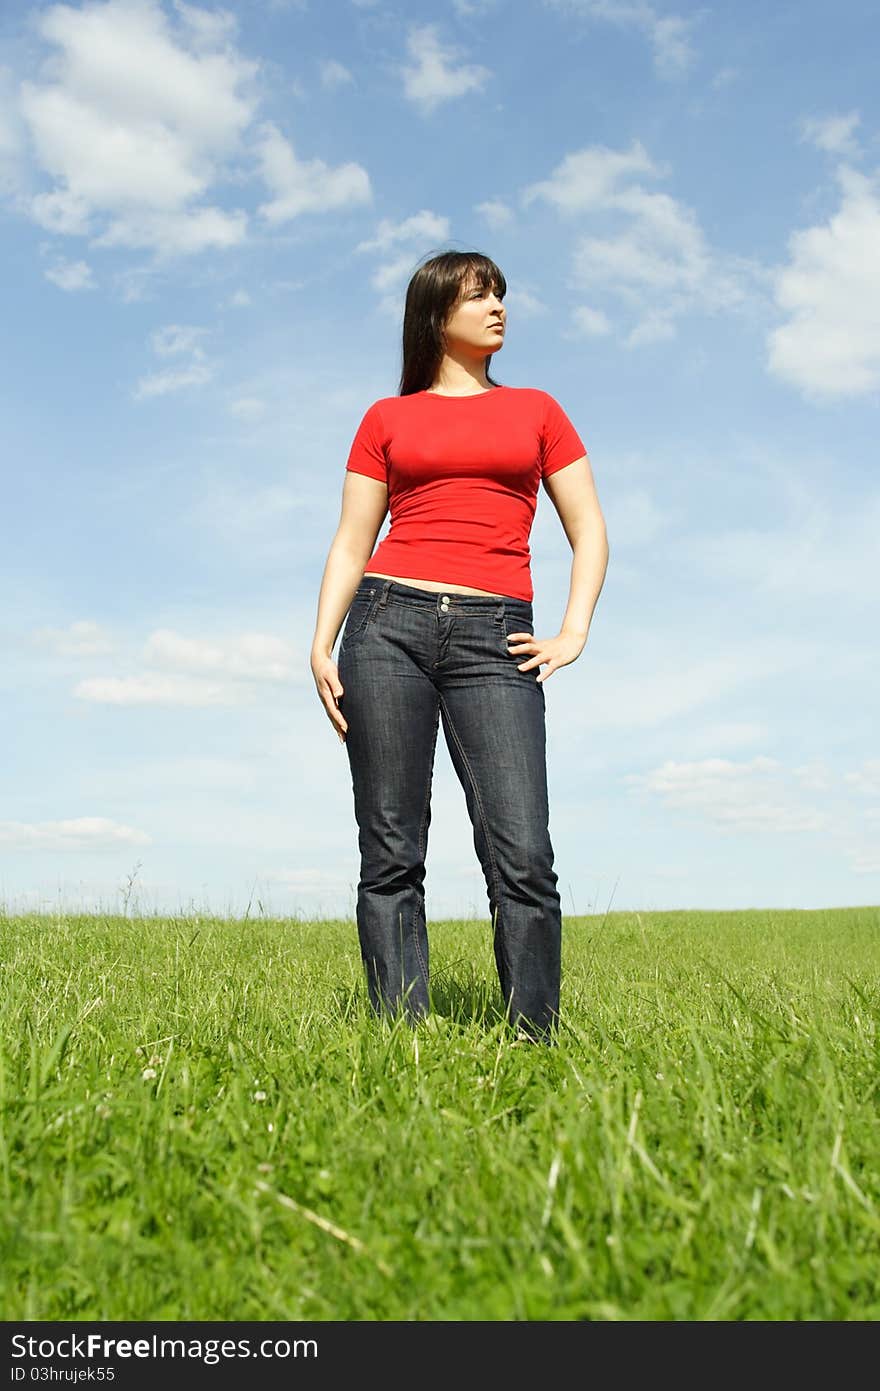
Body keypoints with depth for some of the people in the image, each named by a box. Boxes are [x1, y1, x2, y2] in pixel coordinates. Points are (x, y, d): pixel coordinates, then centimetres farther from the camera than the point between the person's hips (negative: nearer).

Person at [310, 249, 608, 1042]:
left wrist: (573, 635, 1)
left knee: (522, 858, -11)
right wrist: (321, 648, -1)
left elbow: (589, 532, 15)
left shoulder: (536, 411, 19)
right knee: (390, 855, -2)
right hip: (389, 624, 0)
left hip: (493, 638, 0)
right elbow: (351, 543, 12)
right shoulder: (387, 419, 16)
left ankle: (538, 1041, -1)